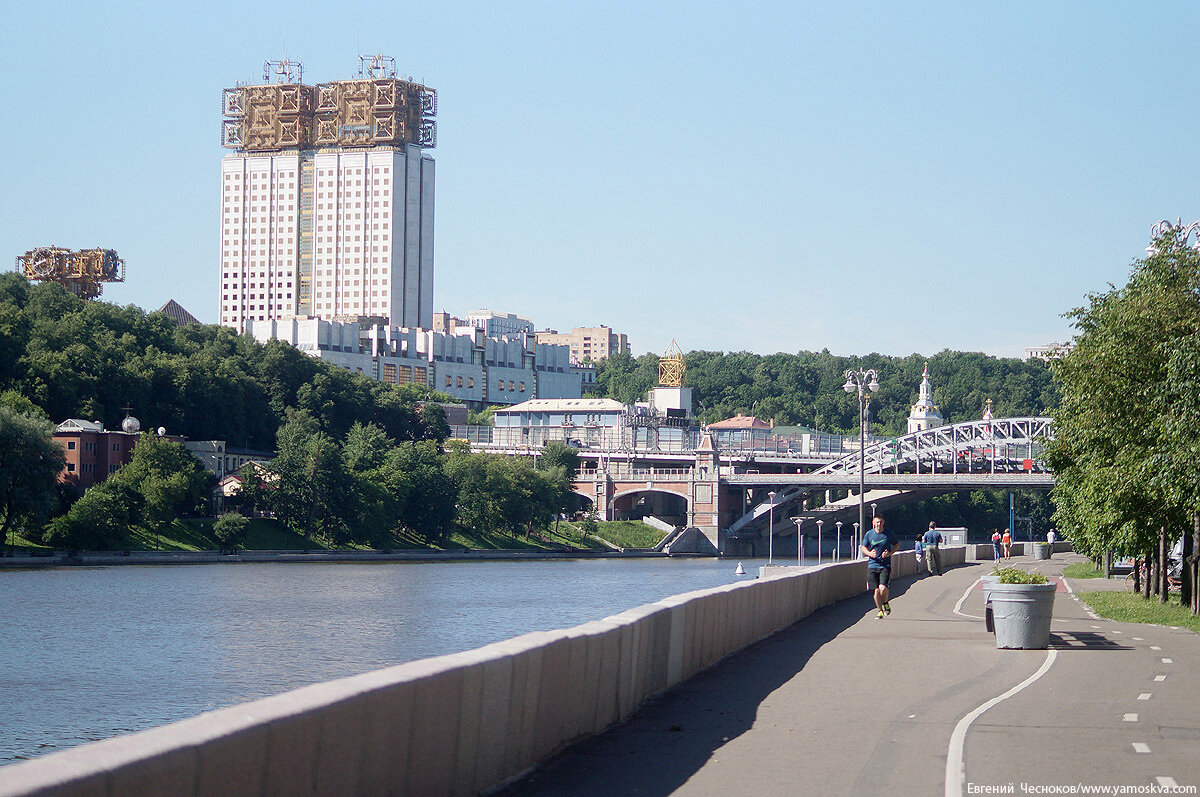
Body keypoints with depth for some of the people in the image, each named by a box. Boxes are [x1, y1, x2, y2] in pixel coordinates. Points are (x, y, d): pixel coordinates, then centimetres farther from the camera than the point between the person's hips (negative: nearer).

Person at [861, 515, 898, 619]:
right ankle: (880, 611, 17)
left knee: (883, 588, -18)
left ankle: (885, 603, 13)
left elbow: (897, 544, 15)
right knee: (876, 590, -1)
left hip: (885, 565, -2)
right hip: (872, 565, 2)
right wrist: (869, 553, -11)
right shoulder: (869, 534, 3)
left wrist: (890, 553, -3)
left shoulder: (888, 534, 1)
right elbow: (863, 548, 11)